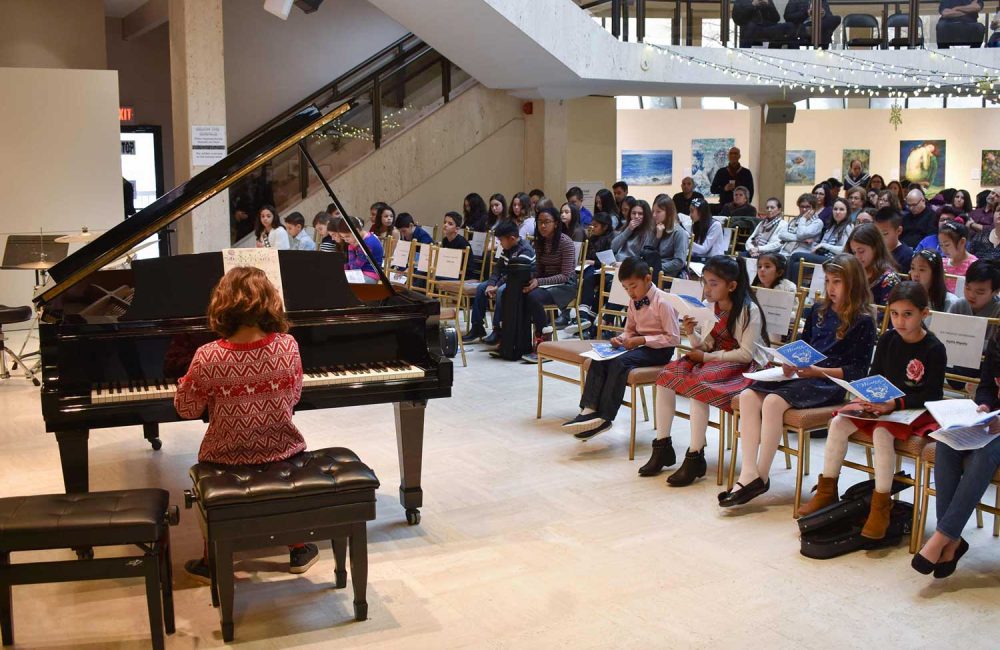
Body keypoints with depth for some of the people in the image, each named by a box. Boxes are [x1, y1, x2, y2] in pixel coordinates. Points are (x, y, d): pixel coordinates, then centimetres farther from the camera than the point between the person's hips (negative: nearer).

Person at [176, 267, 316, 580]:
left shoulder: (207, 358, -20)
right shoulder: (287, 346, -16)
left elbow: (187, 409, -7)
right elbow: (294, 397, -1)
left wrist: (186, 382, 13)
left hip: (226, 457, -1)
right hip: (280, 450, 1)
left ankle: (212, 562, 40)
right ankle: (298, 550, 41)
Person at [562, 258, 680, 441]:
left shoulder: (662, 302, -16)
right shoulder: (634, 301, 7)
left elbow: (673, 338, -17)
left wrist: (642, 340, -21)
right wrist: (621, 338, -3)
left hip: (659, 350, -8)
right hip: (640, 344, 8)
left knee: (620, 362, -31)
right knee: (599, 360, -15)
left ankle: (604, 417, -29)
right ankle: (590, 410, -24)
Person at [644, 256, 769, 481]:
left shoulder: (748, 310, -15)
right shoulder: (710, 306, 4)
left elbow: (745, 354, -18)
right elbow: (705, 346, 8)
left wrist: (708, 357, -17)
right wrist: (691, 333, -12)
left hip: (745, 366, -7)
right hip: (713, 359, 7)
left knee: (697, 383, -31)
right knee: (667, 375, -14)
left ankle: (695, 458, -23)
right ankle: (662, 447, -6)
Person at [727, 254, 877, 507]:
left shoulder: (862, 322, -2)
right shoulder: (819, 310, 19)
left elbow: (858, 371, -7)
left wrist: (817, 371, -16)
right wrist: (791, 363, 5)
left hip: (829, 383, -7)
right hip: (802, 374, 7)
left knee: (773, 401, -31)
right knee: (748, 396, -18)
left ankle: (762, 476, -21)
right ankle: (749, 472, -25)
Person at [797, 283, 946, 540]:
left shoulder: (933, 349, -13)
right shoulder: (888, 339, 4)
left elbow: (932, 395, -15)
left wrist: (895, 404, -26)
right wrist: (869, 398, -10)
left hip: (916, 411, -6)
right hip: (883, 403, 6)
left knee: (882, 433, -34)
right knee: (839, 423, -14)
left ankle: (881, 506, -22)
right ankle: (827, 491, -2)